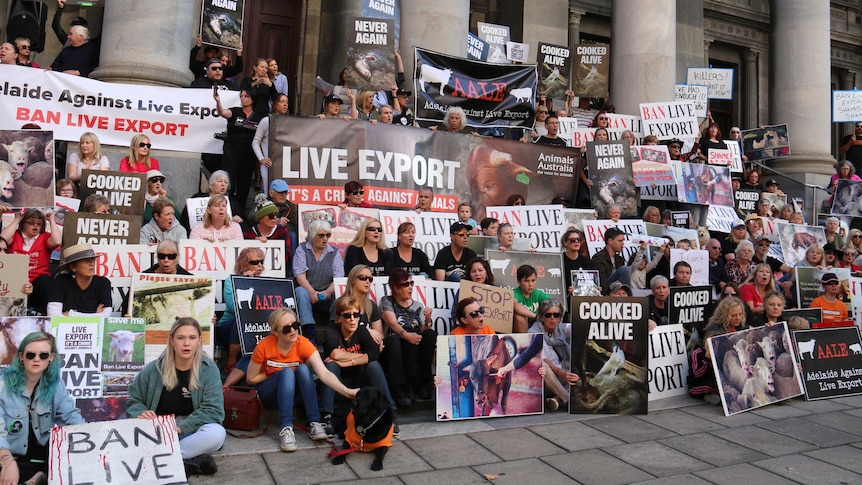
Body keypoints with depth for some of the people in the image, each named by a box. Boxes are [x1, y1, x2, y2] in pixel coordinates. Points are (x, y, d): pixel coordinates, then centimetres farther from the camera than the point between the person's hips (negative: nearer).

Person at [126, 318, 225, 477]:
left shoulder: (209, 369, -7)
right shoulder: (154, 369, -2)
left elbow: (213, 410, -13)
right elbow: (133, 401, 8)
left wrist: (180, 427, -25)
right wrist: (141, 414, -16)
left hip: (189, 430, -1)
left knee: (217, 433, -33)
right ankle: (189, 460, -26)